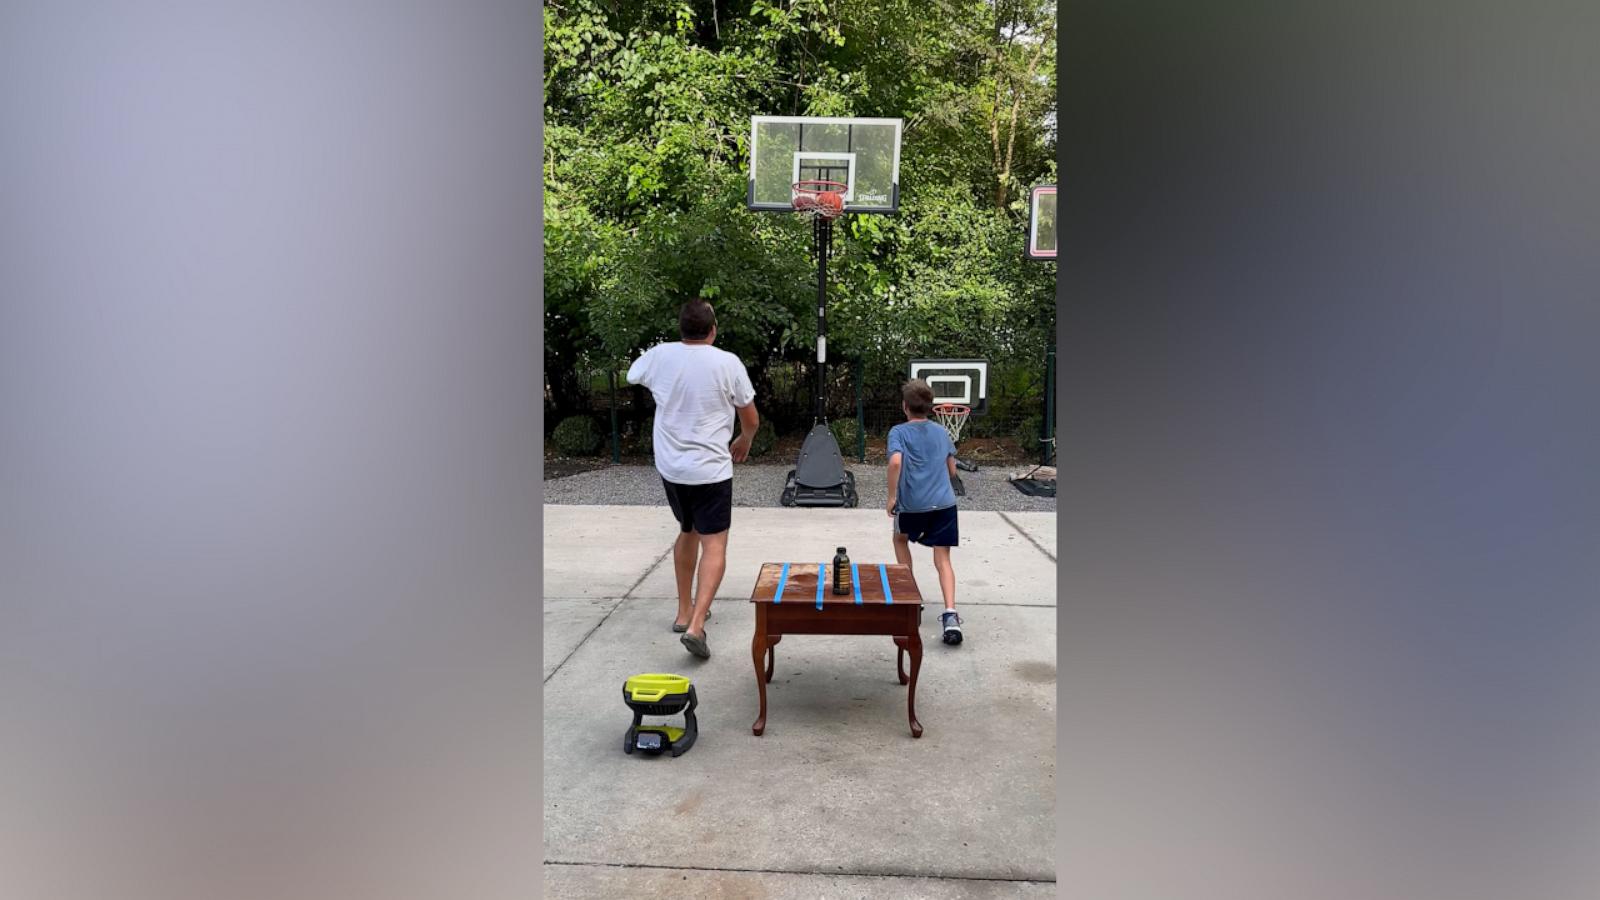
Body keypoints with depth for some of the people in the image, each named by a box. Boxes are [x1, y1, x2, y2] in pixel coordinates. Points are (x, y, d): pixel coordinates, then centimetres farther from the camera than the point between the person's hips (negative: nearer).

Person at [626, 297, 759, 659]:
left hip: (670, 467, 5)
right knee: (714, 544, -4)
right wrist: (745, 441, 21)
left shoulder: (658, 355, -2)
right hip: (710, 469, -5)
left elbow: (631, 376, 22)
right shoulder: (728, 363, -11)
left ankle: (684, 611, 32)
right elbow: (751, 420, -1)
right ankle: (696, 625, -19)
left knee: (688, 532, 23)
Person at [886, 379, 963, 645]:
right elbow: (952, 470, 17)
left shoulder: (899, 432, 0)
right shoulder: (941, 431, 13)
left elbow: (895, 462, -18)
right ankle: (950, 614, -17)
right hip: (944, 502, 2)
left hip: (912, 503, -2)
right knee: (943, 560, 2)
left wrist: (892, 496, -10)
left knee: (900, 539, 29)